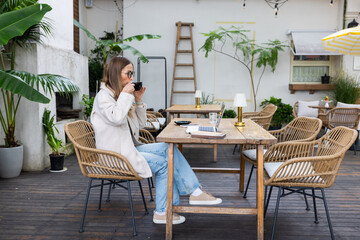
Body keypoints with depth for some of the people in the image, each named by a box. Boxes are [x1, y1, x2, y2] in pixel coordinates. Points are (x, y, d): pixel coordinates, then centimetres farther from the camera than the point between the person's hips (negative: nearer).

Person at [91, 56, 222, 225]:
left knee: (169, 149, -9)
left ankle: (194, 192, -9)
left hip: (130, 147, 8)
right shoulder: (103, 96, -8)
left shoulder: (121, 95, 15)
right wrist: (125, 95, -18)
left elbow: (140, 124, 15)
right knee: (163, 164, -16)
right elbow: (116, 118, -28)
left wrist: (138, 100, 3)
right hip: (116, 156, -8)